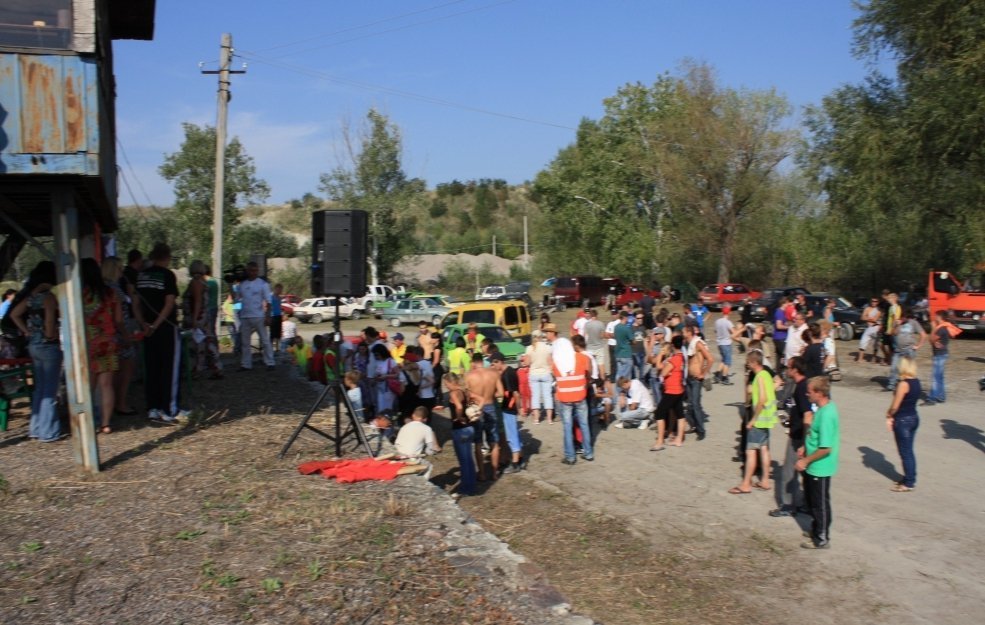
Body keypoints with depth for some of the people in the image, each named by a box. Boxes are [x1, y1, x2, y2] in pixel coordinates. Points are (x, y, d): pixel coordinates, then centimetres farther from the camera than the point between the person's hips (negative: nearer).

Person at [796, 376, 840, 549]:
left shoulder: (826, 414, -28)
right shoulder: (825, 408, 2)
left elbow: (826, 448, -28)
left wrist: (805, 461, -19)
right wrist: (806, 447, 13)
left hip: (820, 468, -9)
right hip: (814, 467, 9)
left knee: (820, 503, 6)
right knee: (812, 499, 23)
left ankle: (822, 539, 20)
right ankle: (817, 528, 40)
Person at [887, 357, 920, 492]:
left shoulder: (904, 384, -21)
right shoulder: (916, 382, 4)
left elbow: (895, 406, -18)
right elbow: (909, 401, 8)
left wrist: (889, 415, 0)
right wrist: (893, 415, 5)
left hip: (903, 420, -8)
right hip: (914, 418, 8)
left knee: (905, 452, 2)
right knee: (909, 451, 17)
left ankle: (909, 483, 9)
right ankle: (911, 479, 26)